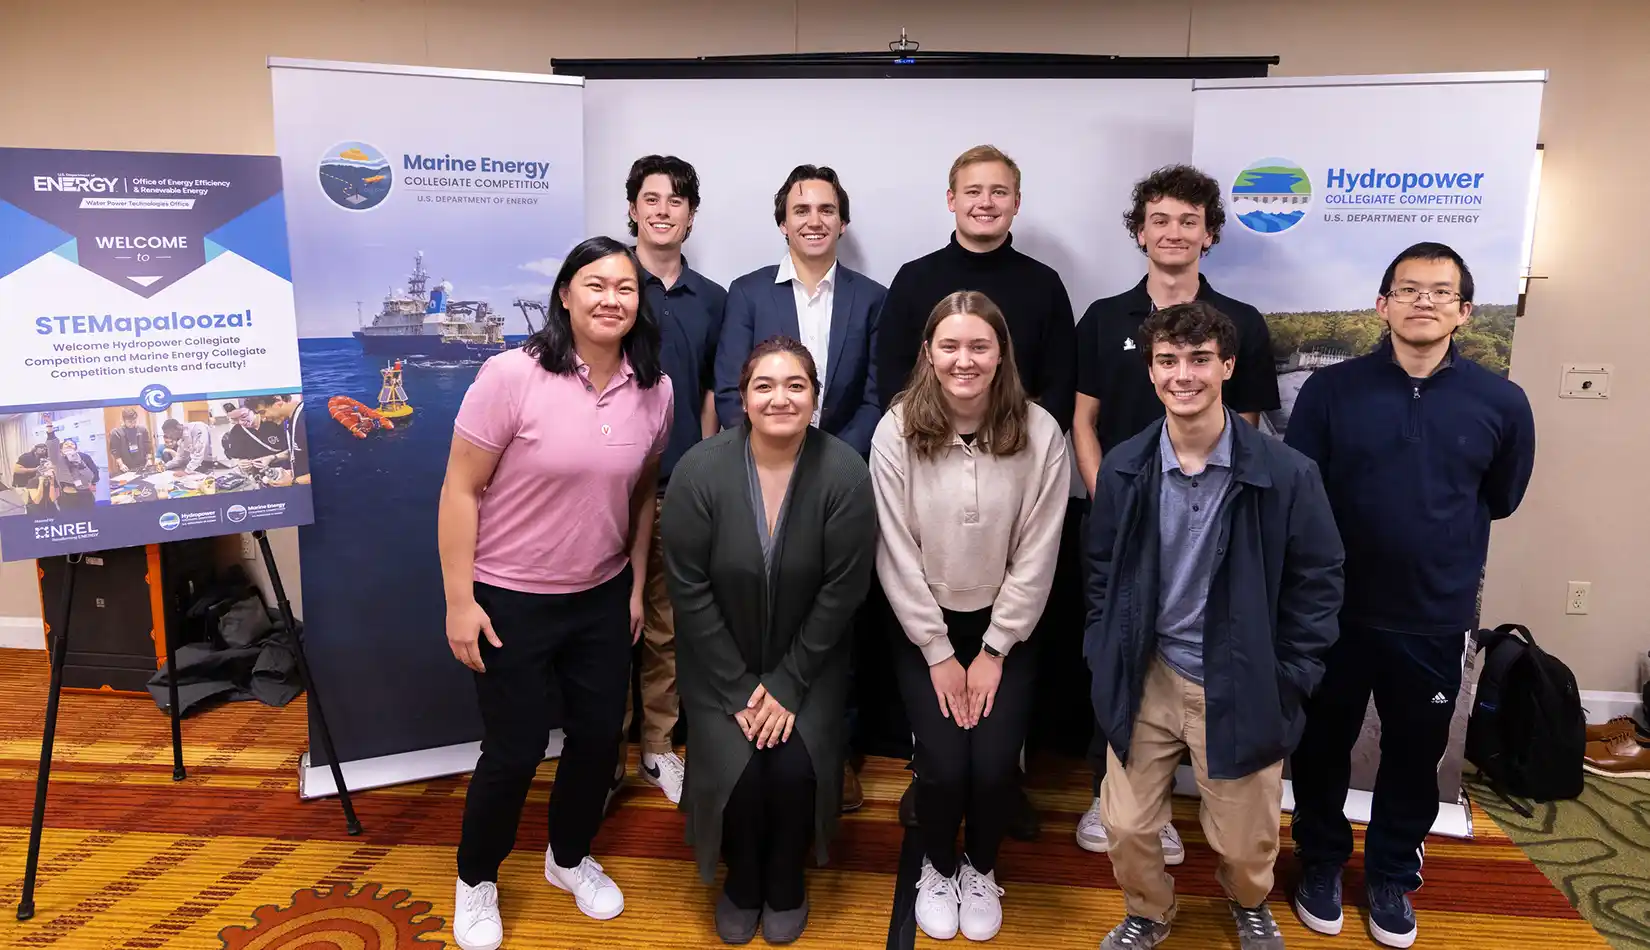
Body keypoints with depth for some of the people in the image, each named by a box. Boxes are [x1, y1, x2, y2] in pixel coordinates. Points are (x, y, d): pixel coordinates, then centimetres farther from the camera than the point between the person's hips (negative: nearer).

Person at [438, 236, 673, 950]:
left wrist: (637, 587, 10)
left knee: (600, 735, 13)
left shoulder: (654, 390, -4)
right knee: (516, 749, 6)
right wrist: (459, 600, -15)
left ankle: (570, 857, 42)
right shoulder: (512, 375, -19)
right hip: (510, 598, -4)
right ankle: (475, 880, 35)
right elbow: (461, 490, -14)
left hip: (603, 597, 5)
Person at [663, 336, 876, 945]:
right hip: (721, 661, 0)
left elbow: (842, 590, -12)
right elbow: (688, 588, -12)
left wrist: (788, 683, -12)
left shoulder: (845, 474, -17)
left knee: (795, 767, -17)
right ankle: (741, 883, 19)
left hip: (808, 659, 0)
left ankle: (785, 883, 17)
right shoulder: (700, 470, -16)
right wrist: (738, 688, -12)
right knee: (737, 769, -15)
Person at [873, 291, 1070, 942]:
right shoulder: (896, 431, -13)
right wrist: (938, 653, -9)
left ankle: (980, 870, 24)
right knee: (944, 763, -11)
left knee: (994, 764, -10)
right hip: (923, 626, 0)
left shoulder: (1040, 434, -12)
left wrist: (994, 651, -8)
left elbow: (1036, 556, -8)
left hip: (1004, 624, 1)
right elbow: (897, 555, -10)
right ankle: (937, 869, 23)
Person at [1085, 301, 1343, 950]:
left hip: (1242, 688, -2)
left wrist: (1288, 680, -5)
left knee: (1244, 840, 14)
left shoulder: (1286, 473, -13)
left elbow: (1318, 583, -4)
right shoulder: (1124, 468, -5)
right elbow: (1100, 569, 6)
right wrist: (1104, 656, 2)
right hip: (1144, 679, 2)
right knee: (1126, 827, 9)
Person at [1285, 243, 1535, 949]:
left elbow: (1500, 499, 11)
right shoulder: (1330, 389, -8)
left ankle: (1393, 877, 40)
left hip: (1436, 620, 1)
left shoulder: (1501, 403, -6)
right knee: (1321, 747, 14)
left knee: (1414, 757, 17)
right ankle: (1320, 863, 38)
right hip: (1334, 612, -1)